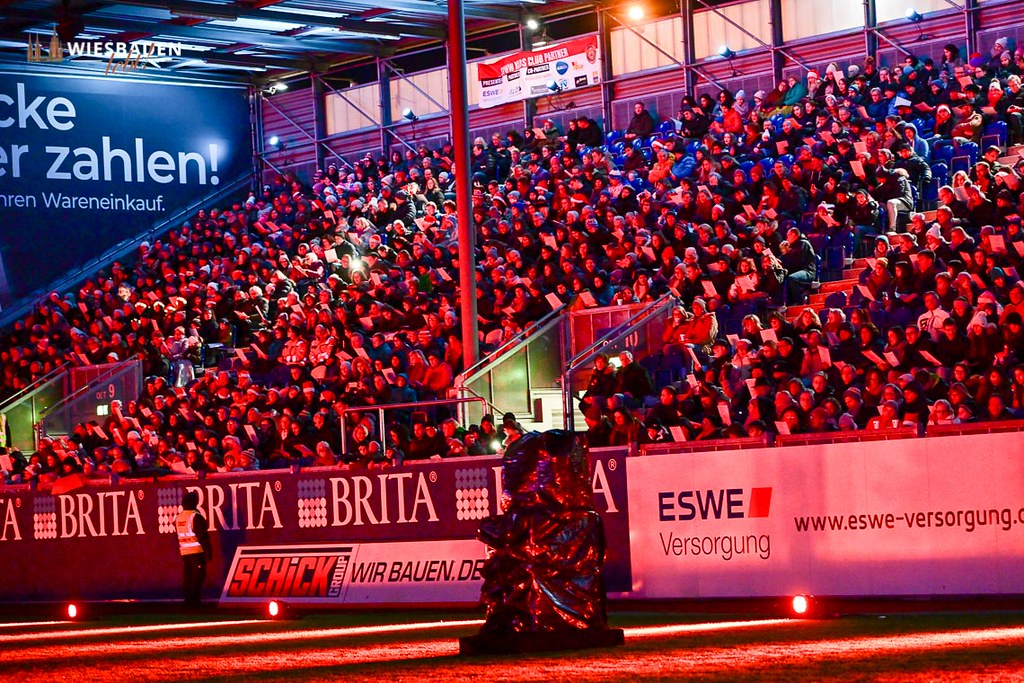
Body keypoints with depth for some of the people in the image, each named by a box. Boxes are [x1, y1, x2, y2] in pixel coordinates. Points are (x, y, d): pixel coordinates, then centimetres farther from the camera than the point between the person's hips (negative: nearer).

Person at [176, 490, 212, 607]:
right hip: (197, 552, -7)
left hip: (184, 552, 7)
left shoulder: (178, 518, 11)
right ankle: (194, 599, -11)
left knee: (187, 576, 11)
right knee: (197, 576, -5)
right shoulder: (196, 517, -12)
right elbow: (202, 535, -14)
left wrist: (179, 550, 24)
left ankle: (188, 599, 12)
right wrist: (208, 550, -9)